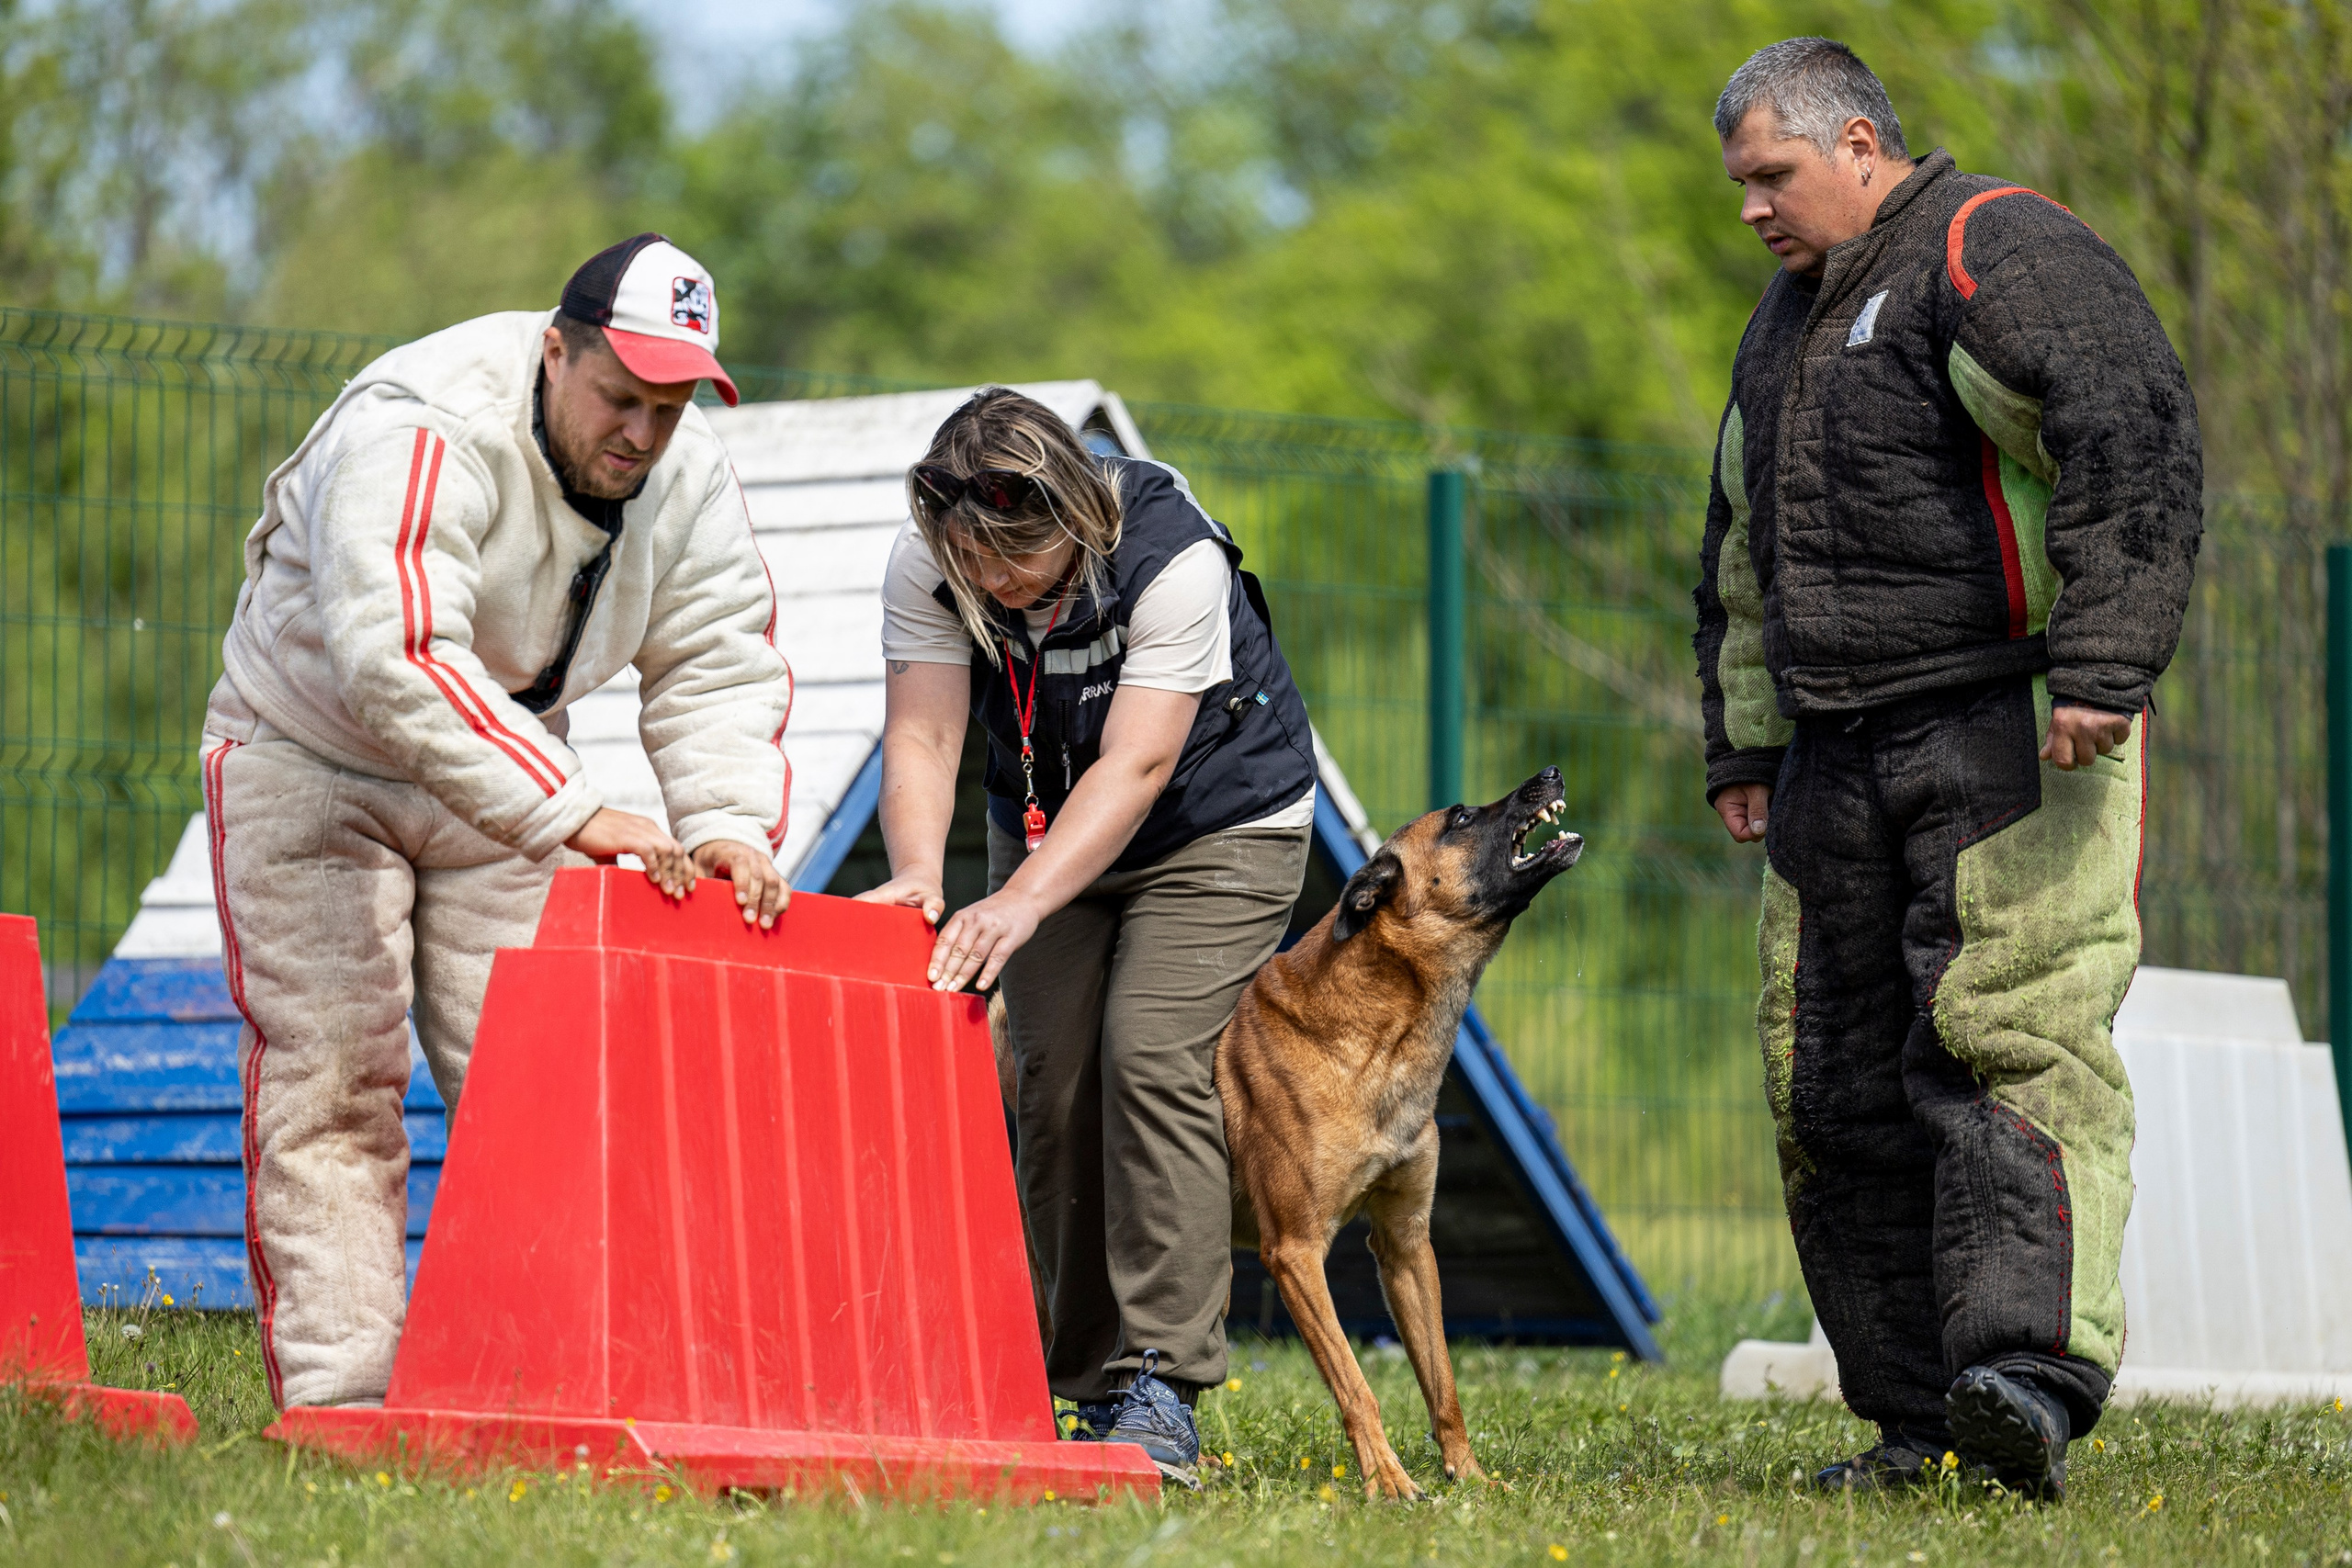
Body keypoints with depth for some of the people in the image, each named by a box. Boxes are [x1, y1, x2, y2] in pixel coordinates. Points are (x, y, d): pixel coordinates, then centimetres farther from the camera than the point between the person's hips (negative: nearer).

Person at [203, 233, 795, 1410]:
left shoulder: (686, 479, -12)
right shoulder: (421, 436, -34)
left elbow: (719, 671, -11)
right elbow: (396, 661, -45)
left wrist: (728, 823, -32)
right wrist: (574, 814, -51)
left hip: (496, 776, 6)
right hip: (308, 754, -6)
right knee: (331, 1078, -11)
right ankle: (337, 1394, -13)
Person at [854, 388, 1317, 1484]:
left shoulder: (1173, 559, -33)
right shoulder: (928, 565, -21)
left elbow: (1135, 766, -37)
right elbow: (922, 733, -25)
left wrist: (1022, 905, -47)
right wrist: (919, 875, -45)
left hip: (1218, 827, -5)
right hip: (1045, 828, 5)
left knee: (1151, 1059, -20)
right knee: (1054, 1084, -4)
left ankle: (1159, 1392, -20)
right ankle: (1084, 1385, 6)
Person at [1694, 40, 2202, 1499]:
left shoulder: (1995, 253, -7)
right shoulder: (1791, 317, 23)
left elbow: (2134, 434, -21)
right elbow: (1746, 556, 33)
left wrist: (2102, 668, -27)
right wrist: (1744, 746, 26)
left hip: (2009, 733, -9)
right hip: (1845, 752, 9)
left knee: (2003, 1035, -20)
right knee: (1835, 1085, 3)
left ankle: (2034, 1371, -30)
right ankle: (1916, 1418, 6)